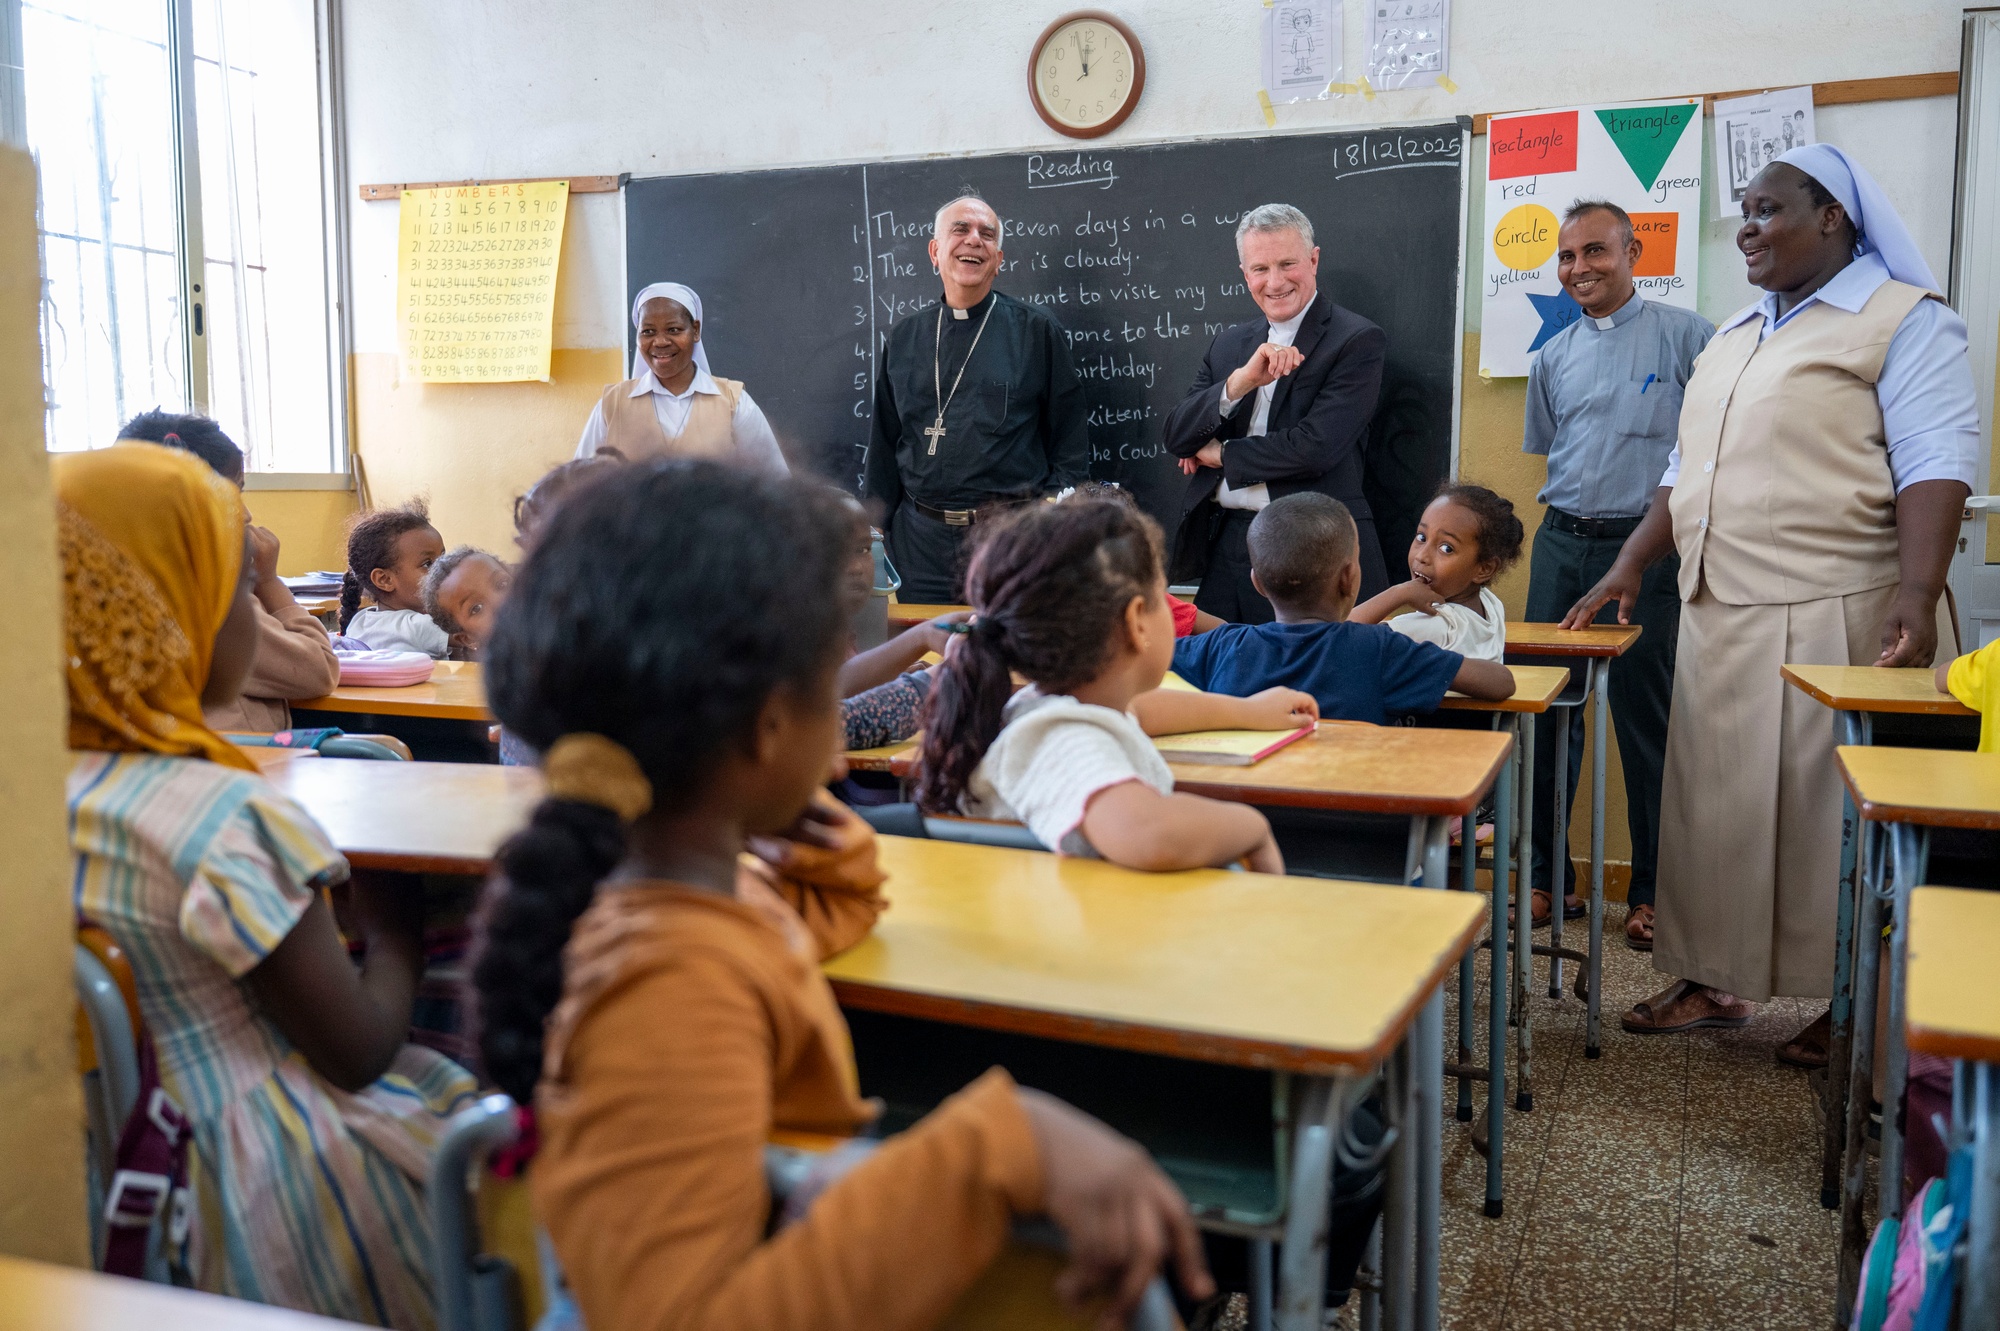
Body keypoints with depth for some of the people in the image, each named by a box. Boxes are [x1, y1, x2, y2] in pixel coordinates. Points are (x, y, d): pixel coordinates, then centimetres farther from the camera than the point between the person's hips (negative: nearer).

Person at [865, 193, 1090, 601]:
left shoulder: (1036, 331, 3)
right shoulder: (902, 338, 11)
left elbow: (1070, 442, 3)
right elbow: (884, 443, 15)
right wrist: (873, 530, 10)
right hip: (921, 537, 3)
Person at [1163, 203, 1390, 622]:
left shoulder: (1357, 341, -5)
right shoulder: (1229, 344, 13)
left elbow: (1316, 447, -16)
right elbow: (1176, 438, 3)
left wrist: (1222, 454, -3)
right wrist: (1240, 381, -14)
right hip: (1225, 548, 5)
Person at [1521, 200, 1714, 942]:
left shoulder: (1684, 336, -1)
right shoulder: (1553, 357, 13)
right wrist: (1570, 520, 11)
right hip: (1561, 544, 5)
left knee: (1645, 721, 0)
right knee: (1546, 709, 5)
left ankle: (1652, 892, 12)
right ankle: (1549, 877, 17)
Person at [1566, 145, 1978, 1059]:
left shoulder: (1905, 320, -3)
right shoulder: (1734, 337, 19)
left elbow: (1936, 461, -13)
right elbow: (1687, 470, 22)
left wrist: (1916, 592, -25)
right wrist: (1630, 567, 14)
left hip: (1835, 617, -7)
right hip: (1719, 615, 7)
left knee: (1830, 809, -1)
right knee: (1717, 802, 10)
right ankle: (1716, 981, 22)